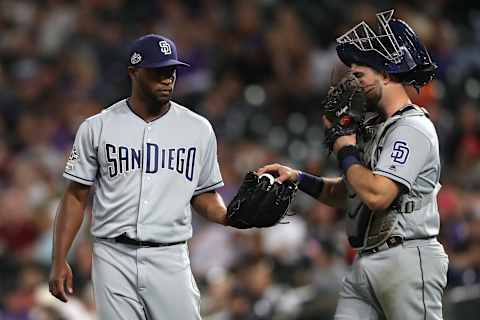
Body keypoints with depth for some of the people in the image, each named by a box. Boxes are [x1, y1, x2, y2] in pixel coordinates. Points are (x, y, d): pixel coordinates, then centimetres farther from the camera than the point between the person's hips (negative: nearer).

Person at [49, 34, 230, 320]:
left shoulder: (199, 129, 7)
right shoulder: (97, 128, 3)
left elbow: (204, 194, 15)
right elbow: (76, 197, 6)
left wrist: (228, 217, -7)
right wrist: (59, 261, -2)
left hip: (170, 260, 1)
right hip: (114, 260, -1)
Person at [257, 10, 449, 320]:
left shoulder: (413, 128, -12)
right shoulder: (372, 126, 19)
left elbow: (377, 195, -23)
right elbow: (346, 194, 26)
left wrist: (345, 150, -7)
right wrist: (299, 178, 12)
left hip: (407, 262, -9)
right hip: (366, 263, 9)